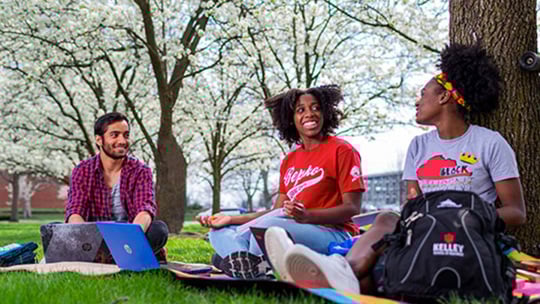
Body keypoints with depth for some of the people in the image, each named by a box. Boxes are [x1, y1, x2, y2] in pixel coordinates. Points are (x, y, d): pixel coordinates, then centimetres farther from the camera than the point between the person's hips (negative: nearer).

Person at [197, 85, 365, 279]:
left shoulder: (341, 150, 0)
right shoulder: (289, 161, 20)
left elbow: (352, 208, -8)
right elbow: (276, 212, 16)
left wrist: (307, 216, -25)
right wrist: (231, 219, 6)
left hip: (335, 234, -8)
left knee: (268, 226, -37)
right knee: (219, 232, -2)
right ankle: (246, 265, -31)